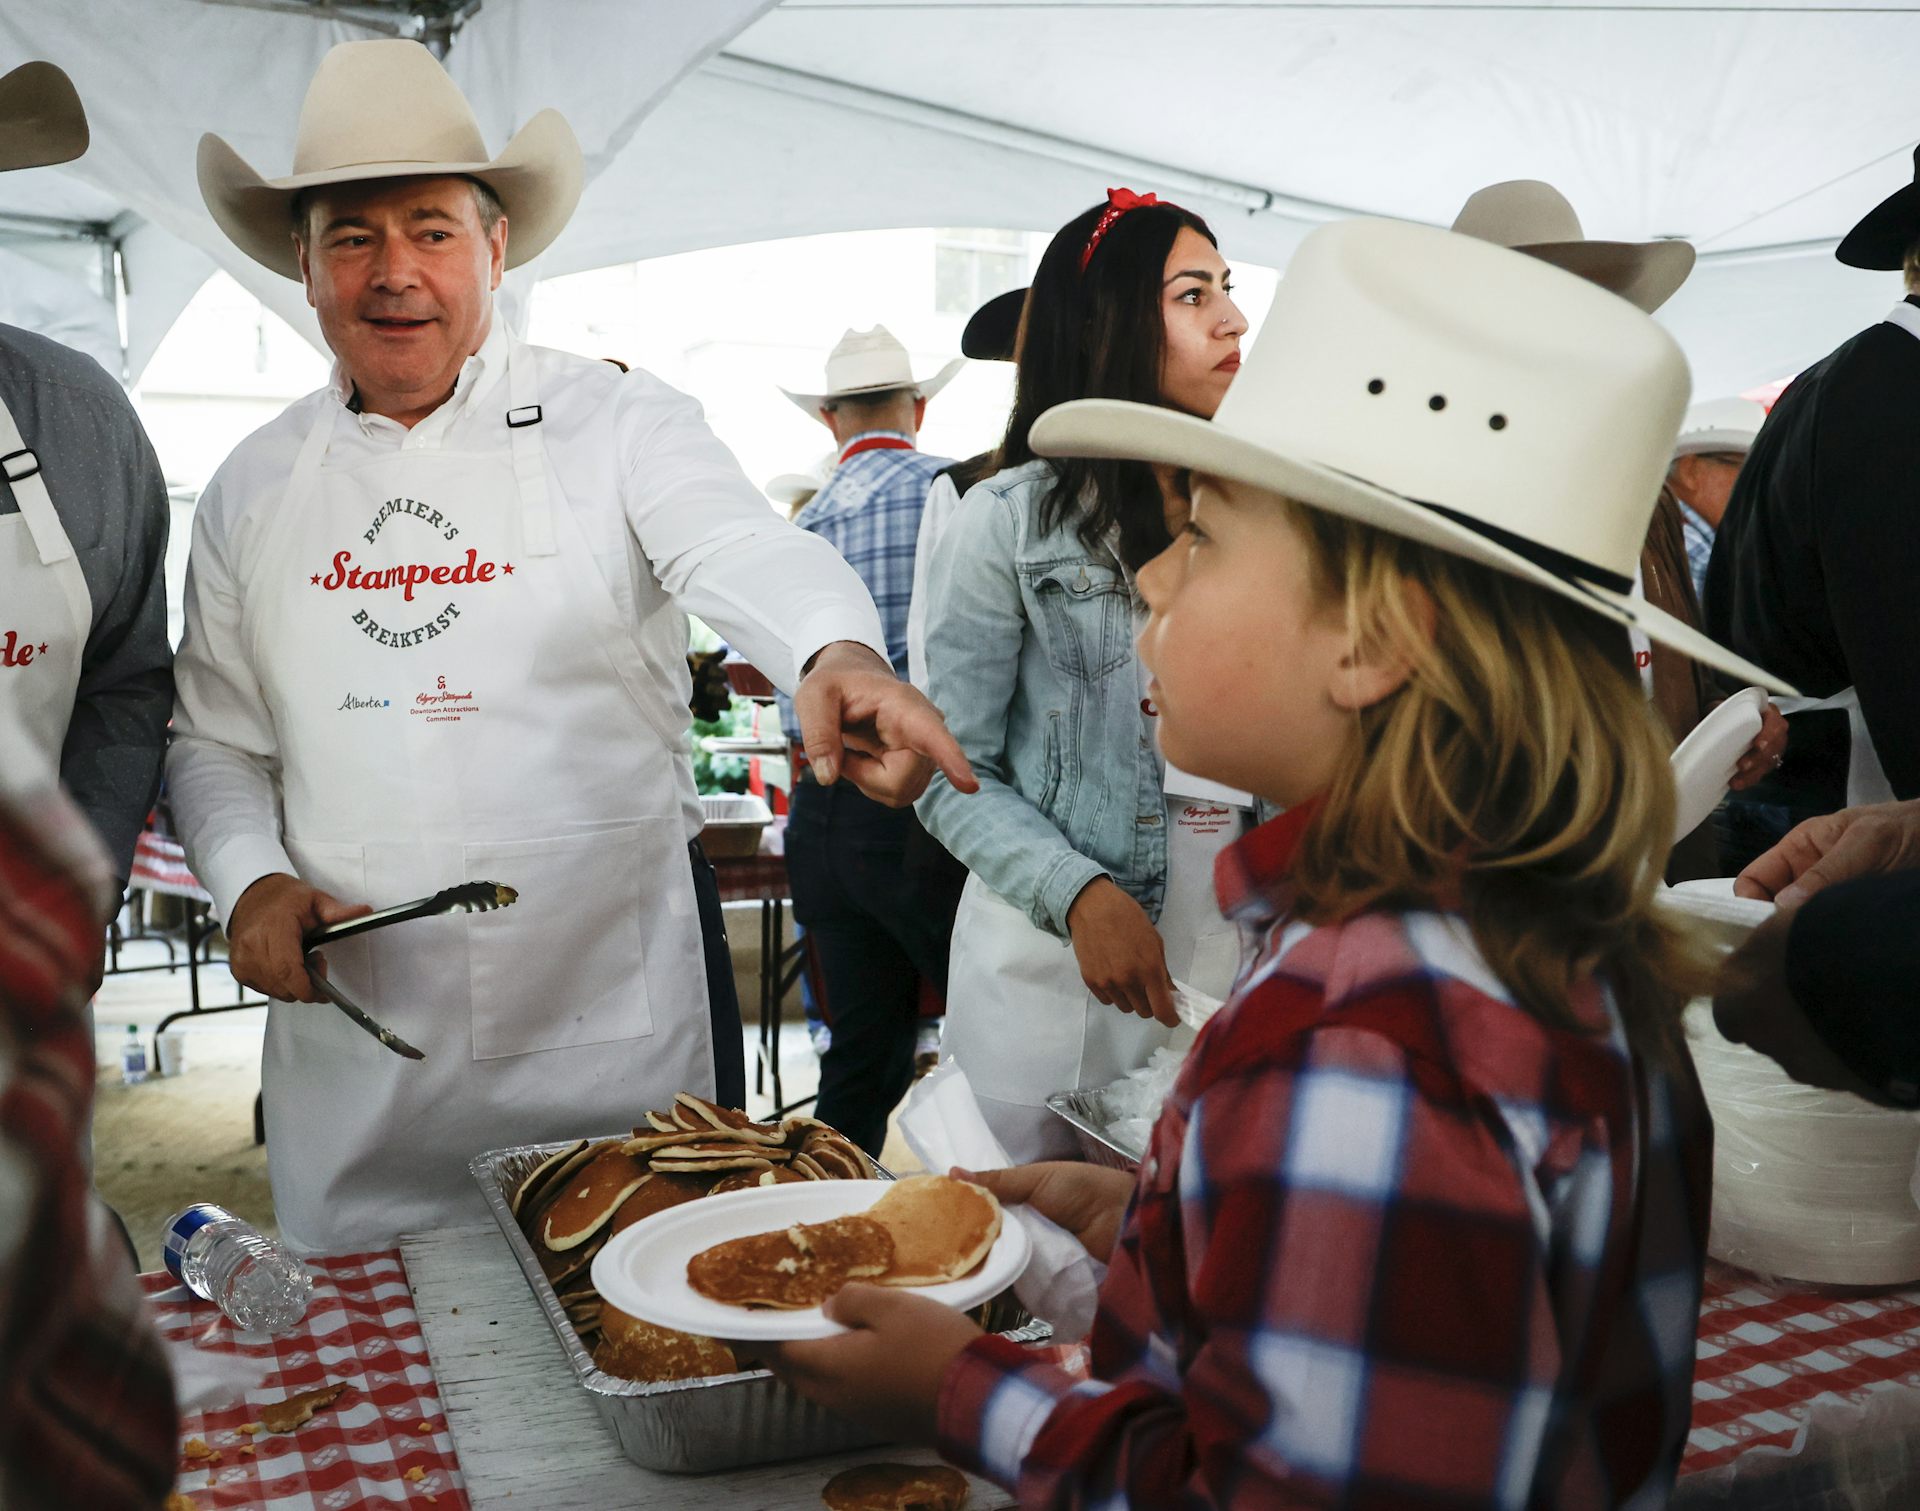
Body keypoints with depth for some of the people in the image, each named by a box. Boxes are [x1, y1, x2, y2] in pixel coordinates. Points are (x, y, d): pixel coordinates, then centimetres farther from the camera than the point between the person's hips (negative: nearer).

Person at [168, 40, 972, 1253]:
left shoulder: (616, 424, -3)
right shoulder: (256, 487, 9)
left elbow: (746, 551, -21)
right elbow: (216, 737, 14)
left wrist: (840, 655, -42)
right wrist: (252, 879, -5)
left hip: (614, 1011, -2)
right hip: (355, 1033, 3)